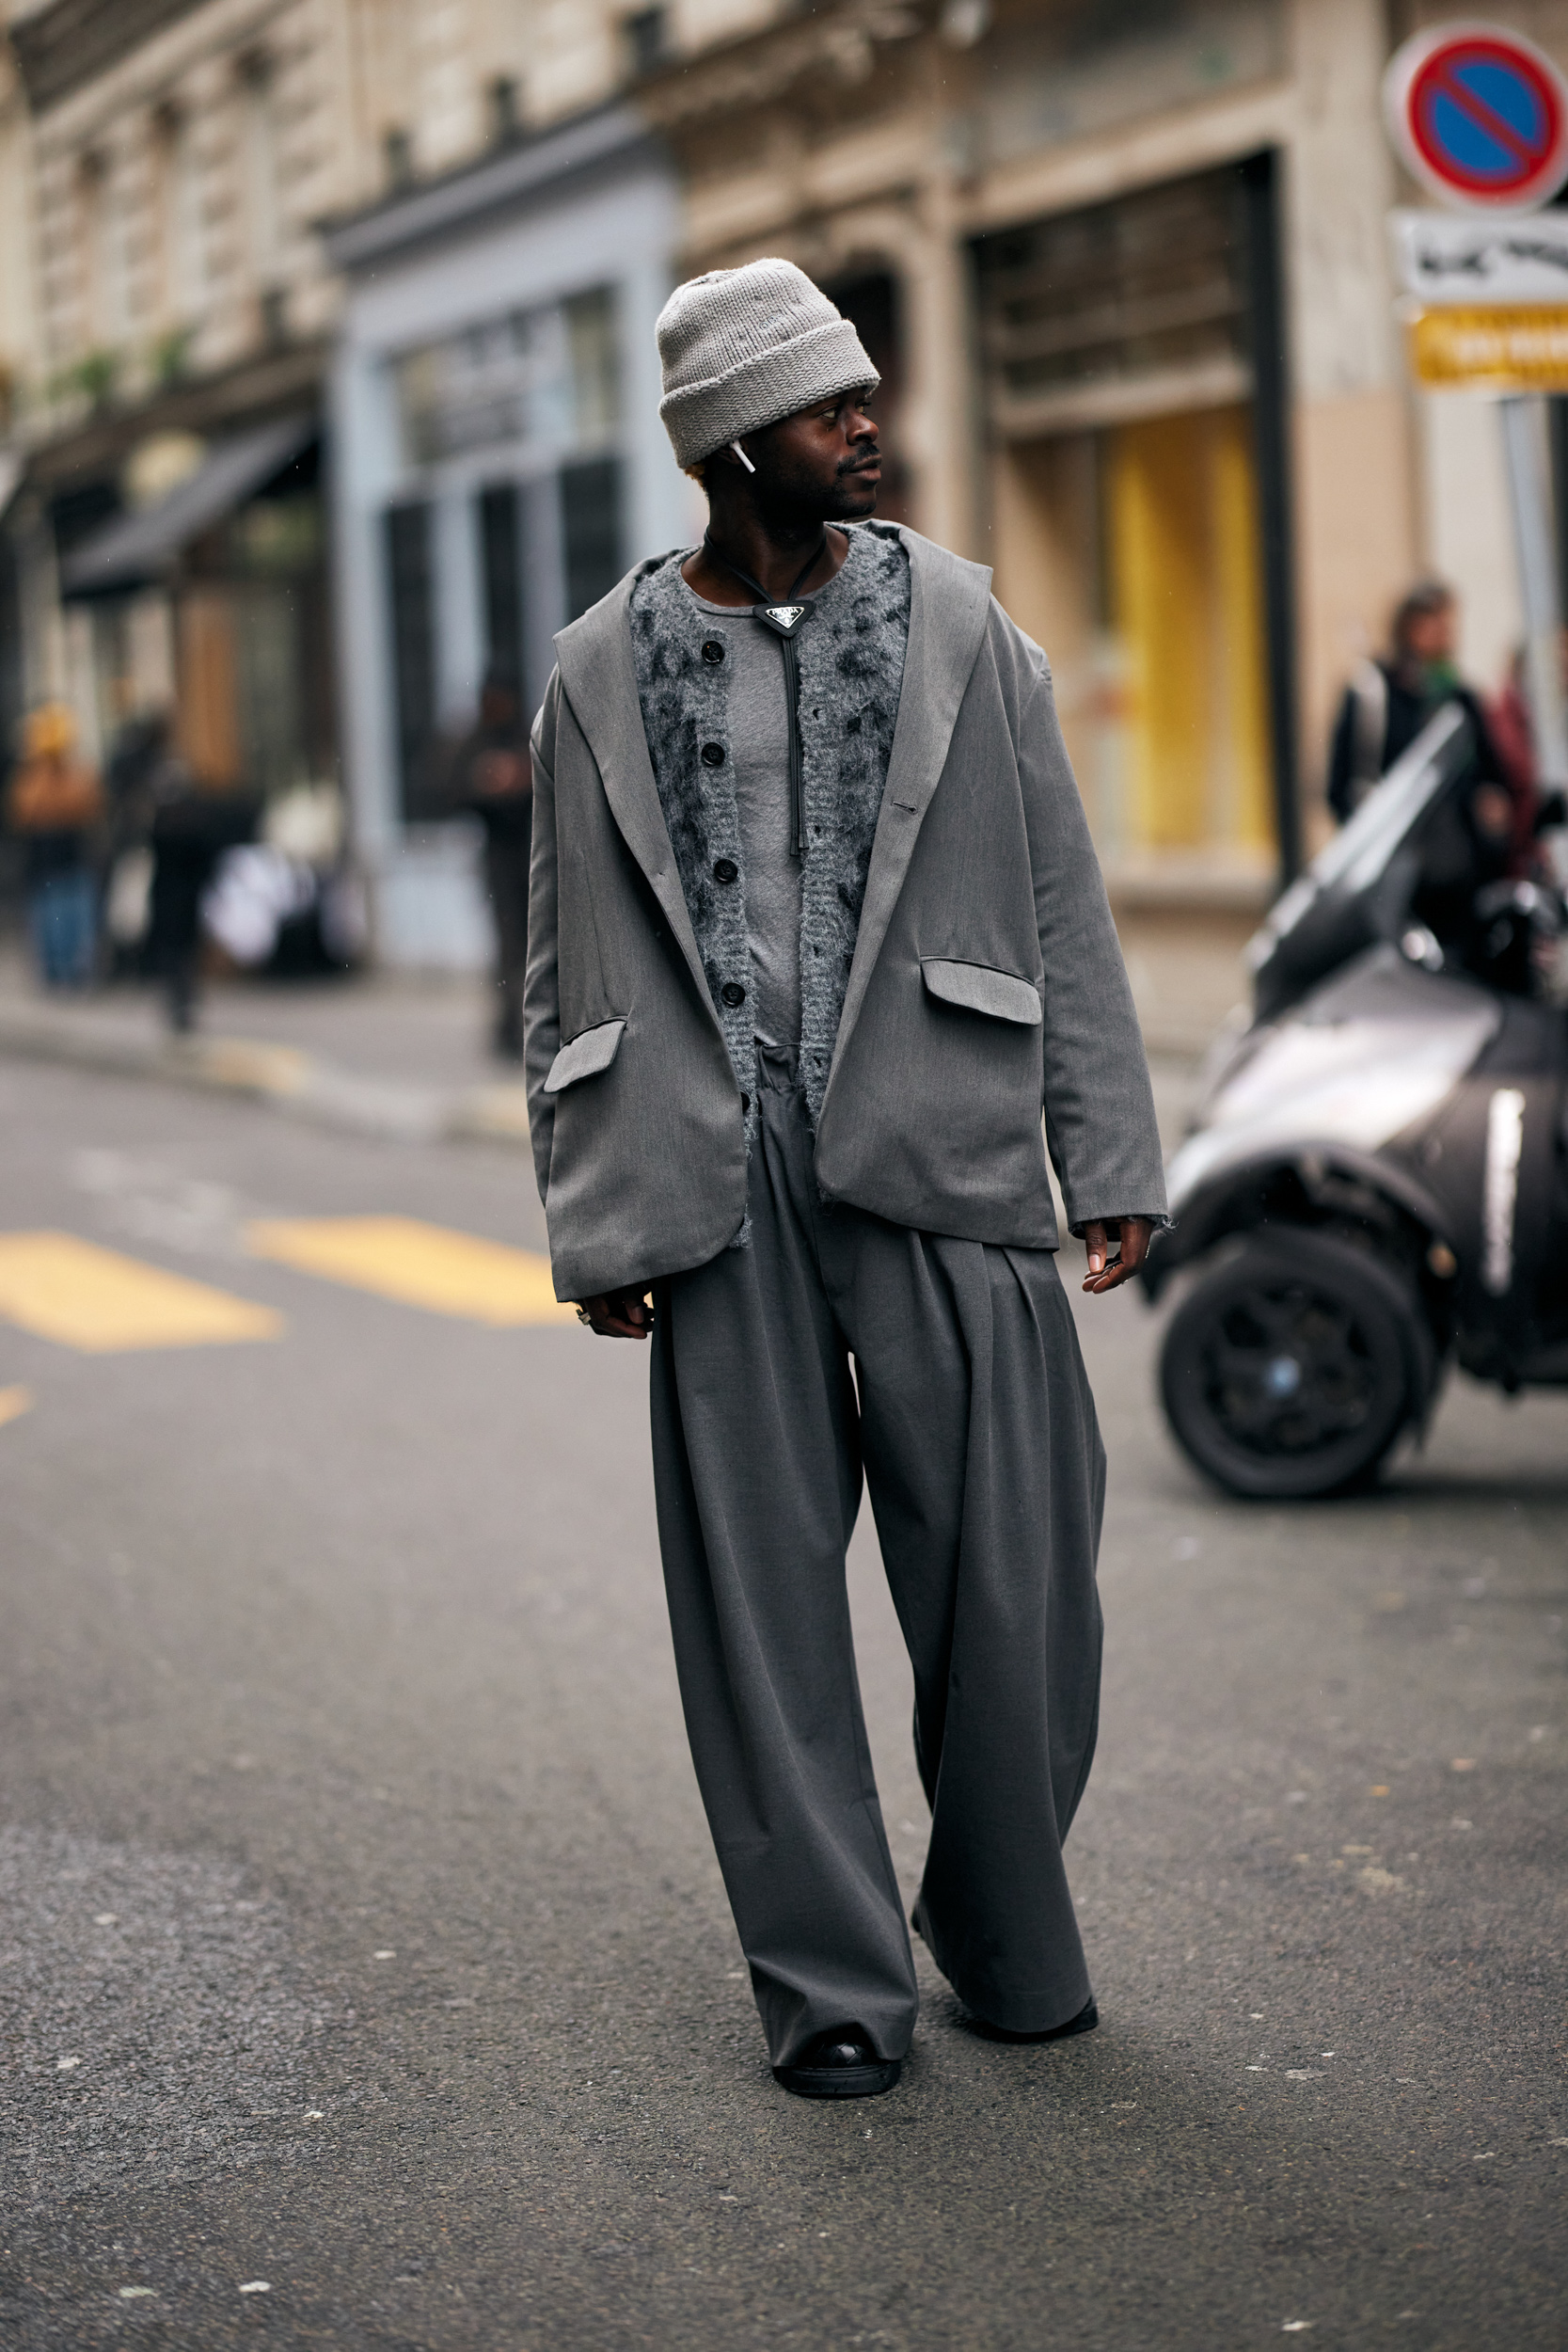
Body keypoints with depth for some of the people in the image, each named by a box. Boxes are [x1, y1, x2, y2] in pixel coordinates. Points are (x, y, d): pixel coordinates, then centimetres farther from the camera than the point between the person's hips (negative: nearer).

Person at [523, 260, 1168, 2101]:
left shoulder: (956, 623, 8)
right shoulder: (608, 670, 8)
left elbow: (1059, 904, 8)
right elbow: (575, 972, 10)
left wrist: (1111, 1157, 2)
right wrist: (597, 1226, 4)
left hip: (940, 1158, 0)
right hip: (724, 1188, 0)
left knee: (1011, 1571, 0)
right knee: (764, 1595, 2)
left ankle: (1010, 1946, 20)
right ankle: (831, 1982, 14)